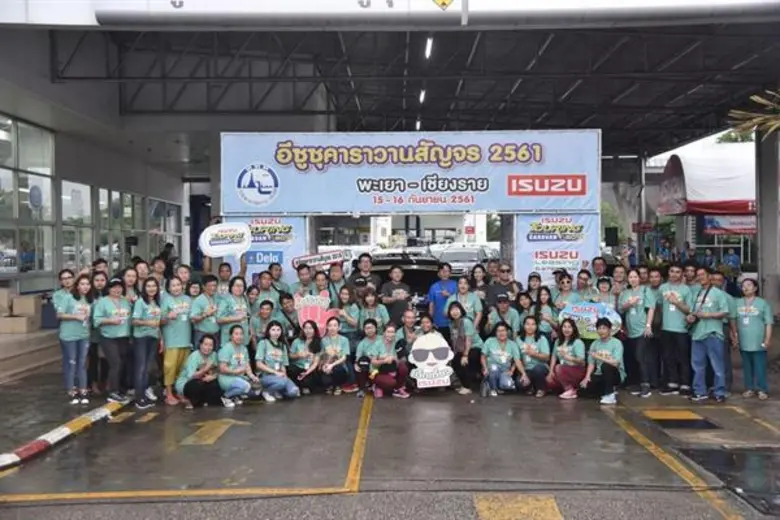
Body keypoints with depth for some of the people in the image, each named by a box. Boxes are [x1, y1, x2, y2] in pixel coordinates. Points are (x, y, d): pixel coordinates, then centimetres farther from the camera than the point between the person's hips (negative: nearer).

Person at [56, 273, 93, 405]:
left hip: (84, 336, 5)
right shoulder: (68, 297, -7)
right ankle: (71, 392, 11)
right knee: (71, 364, 2)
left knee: (82, 364, 8)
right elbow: (59, 315, -10)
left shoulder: (90, 300, 8)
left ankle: (83, 392, 13)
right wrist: (76, 316, -17)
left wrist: (87, 318, 0)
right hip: (69, 336, -5)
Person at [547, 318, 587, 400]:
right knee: (548, 381, -13)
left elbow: (581, 361, -20)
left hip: (577, 371, -7)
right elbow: (554, 356, 6)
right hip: (564, 371, 7)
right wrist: (551, 371, -5)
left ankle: (570, 390, -14)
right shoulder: (558, 341, 9)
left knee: (559, 368, -32)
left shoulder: (578, 342, -11)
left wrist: (567, 357, -34)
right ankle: (571, 386, 9)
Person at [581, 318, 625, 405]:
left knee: (605, 366, -35)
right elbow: (591, 363, 2)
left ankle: (610, 395, -19)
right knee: (586, 384, -18)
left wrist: (598, 357, -26)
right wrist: (587, 377, -13)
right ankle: (610, 391, 6)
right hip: (600, 375, 6)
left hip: (616, 375, -6)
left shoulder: (616, 343, -12)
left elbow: (615, 363, -24)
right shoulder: (594, 344, 4)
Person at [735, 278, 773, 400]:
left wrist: (767, 339, -8)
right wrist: (734, 336, 6)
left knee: (760, 367, -2)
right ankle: (750, 388, 18)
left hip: (758, 342, -3)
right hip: (743, 342, 3)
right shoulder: (737, 303, 10)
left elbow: (769, 323, -2)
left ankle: (762, 390, 6)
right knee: (747, 367, 9)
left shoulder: (763, 303, 1)